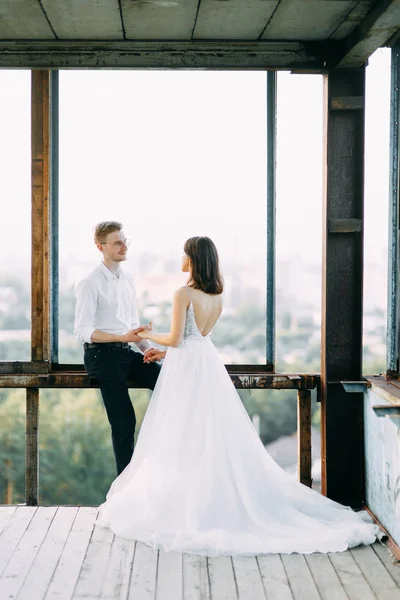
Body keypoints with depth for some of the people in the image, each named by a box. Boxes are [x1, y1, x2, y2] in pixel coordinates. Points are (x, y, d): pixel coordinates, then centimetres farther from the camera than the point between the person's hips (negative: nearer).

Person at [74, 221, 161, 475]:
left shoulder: (128, 279, 12)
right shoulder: (90, 283, -10)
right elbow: (83, 330, -16)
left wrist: (147, 347, -1)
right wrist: (122, 338, -27)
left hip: (126, 352, 6)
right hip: (103, 355, -6)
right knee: (124, 422, -7)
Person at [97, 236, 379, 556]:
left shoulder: (184, 294, -15)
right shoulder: (217, 296, 8)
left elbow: (176, 339, -15)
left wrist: (151, 335, 5)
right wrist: (162, 348, 25)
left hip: (186, 369, -7)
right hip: (208, 363, 7)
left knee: (185, 440, 0)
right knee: (217, 436, 12)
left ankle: (184, 506, 6)